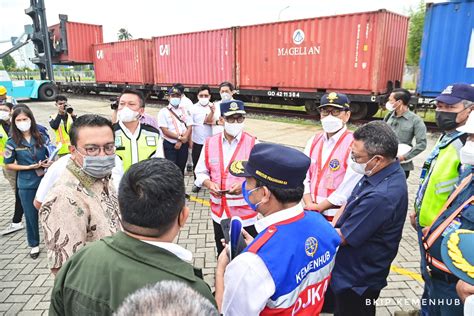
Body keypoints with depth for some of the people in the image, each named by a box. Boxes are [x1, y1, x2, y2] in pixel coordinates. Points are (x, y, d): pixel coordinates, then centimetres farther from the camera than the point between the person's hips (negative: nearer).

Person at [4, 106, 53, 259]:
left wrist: (50, 162, -14)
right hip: (26, 185, 0)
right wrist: (28, 167, -14)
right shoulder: (12, 142, -6)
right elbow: (8, 165, -1)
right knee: (31, 216, 11)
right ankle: (34, 244, 31)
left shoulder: (41, 137, -3)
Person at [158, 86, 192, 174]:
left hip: (183, 145, 3)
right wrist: (179, 137, -16)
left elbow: (189, 127, 0)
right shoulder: (163, 111, -3)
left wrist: (181, 141, -12)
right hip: (169, 145, -3)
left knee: (181, 169, 12)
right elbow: (165, 130, -11)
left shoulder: (185, 110, 7)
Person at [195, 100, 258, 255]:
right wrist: (209, 184, -14)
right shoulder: (210, 143, -1)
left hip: (245, 213, -3)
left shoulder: (253, 144, -10)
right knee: (222, 255, 22)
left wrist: (244, 185, -26)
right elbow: (201, 172, 7)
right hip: (219, 212, 3)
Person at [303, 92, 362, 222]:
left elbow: (348, 188, -18)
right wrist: (309, 204, -10)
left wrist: (318, 208, -13)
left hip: (339, 217, -5)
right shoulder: (313, 141, 5)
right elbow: (304, 175, 2)